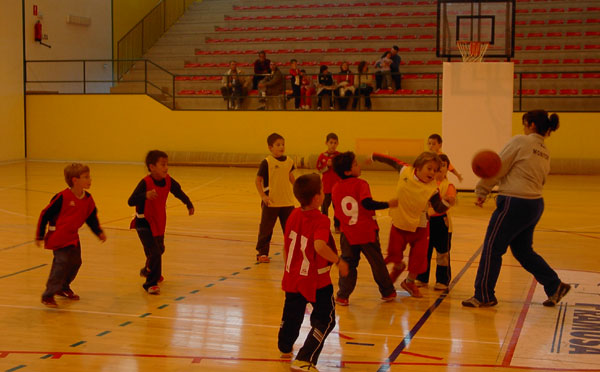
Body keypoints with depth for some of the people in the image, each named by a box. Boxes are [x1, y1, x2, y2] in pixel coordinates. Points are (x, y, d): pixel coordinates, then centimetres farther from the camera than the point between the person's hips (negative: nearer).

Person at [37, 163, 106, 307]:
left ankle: (63, 288, 34)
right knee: (61, 263, -15)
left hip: (73, 237, 7)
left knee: (75, 262, 12)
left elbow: (91, 217, 16)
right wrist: (40, 236, -9)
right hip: (58, 238, -7)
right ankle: (48, 295, -7)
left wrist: (99, 233, 5)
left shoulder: (88, 199, 0)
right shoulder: (62, 197, -19)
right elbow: (45, 215, -12)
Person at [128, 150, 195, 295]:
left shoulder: (168, 181, -9)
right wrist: (145, 195, -47)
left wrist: (189, 205, 16)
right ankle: (151, 284, -1)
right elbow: (131, 201, -32)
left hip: (159, 223, 7)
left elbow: (179, 192, 11)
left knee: (160, 249, 25)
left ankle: (147, 271, 54)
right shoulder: (145, 183, -26)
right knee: (154, 252, -16)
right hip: (144, 223, -7)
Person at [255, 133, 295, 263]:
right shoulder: (266, 162, -12)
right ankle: (262, 253, 16)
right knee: (266, 228, 5)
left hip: (287, 201, 4)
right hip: (271, 202, -4)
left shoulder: (289, 161, 3)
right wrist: (263, 196, -16)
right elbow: (258, 180, -8)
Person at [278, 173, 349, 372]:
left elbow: (286, 246, 8)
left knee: (292, 316, 26)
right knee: (325, 320, 6)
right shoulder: (320, 221, -23)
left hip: (293, 277, 7)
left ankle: (285, 348, 48)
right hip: (317, 281, -7)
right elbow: (319, 246, -40)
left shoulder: (294, 215, -2)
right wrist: (338, 261, -25)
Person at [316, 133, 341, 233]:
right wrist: (327, 165, -15)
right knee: (325, 205, 8)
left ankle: (337, 225, 14)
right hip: (326, 186, 1)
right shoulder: (322, 156, 0)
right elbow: (320, 170, 1)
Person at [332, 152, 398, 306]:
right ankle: (387, 292, 26)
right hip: (367, 232, -3)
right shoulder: (360, 184, -12)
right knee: (377, 262, 12)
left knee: (348, 264, 13)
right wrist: (388, 204, -18)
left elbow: (336, 212, 10)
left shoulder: (335, 188, 4)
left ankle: (343, 295, 7)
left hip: (348, 234, 3)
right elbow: (367, 203, -25)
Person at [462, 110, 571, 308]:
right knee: (523, 251, 21)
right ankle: (555, 286, 20)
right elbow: (539, 179, 15)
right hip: (535, 204, 9)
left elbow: (498, 167, -9)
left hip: (515, 203, -9)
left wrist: (482, 190, 1)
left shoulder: (520, 141, -9)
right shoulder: (545, 153, 15)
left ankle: (484, 296, 8)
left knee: (492, 248, 1)